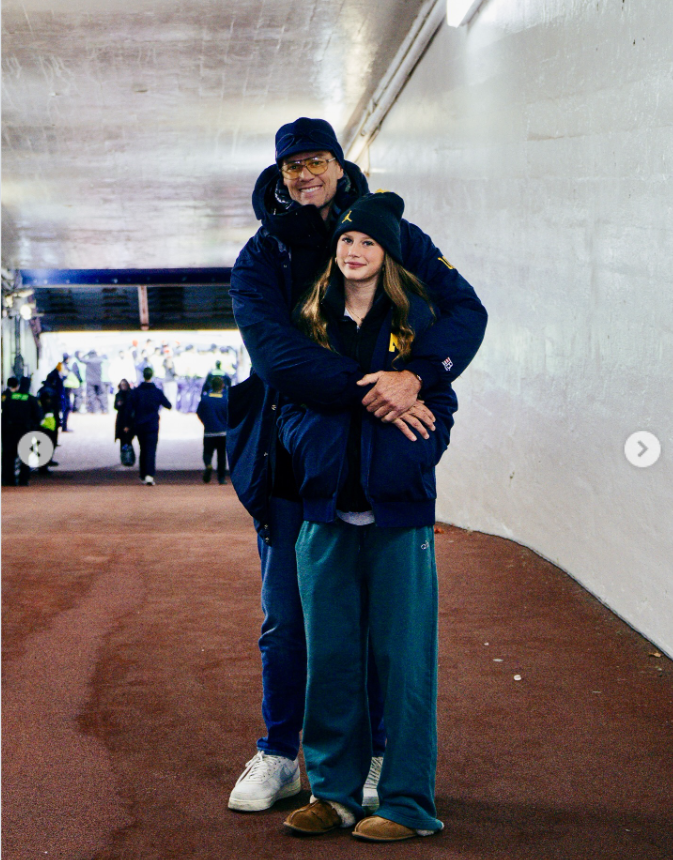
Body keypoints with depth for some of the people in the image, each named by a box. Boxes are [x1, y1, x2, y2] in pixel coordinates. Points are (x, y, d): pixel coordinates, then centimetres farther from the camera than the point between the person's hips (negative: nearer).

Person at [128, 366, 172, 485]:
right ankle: (149, 475, -22)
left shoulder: (135, 392, -2)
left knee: (143, 450, 16)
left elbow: (129, 409, -2)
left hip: (139, 426, 2)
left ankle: (143, 475, 20)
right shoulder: (158, 392, -4)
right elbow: (168, 405, 7)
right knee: (151, 451, -6)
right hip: (152, 426, -2)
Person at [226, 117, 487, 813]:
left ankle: (373, 756, 22)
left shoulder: (397, 239, 3)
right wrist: (366, 391, -28)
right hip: (293, 461, 0)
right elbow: (275, 352, -16)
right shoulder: (261, 259, 1)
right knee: (286, 618, 7)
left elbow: (466, 311, -8)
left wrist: (416, 375, -26)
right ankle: (279, 755, 23)